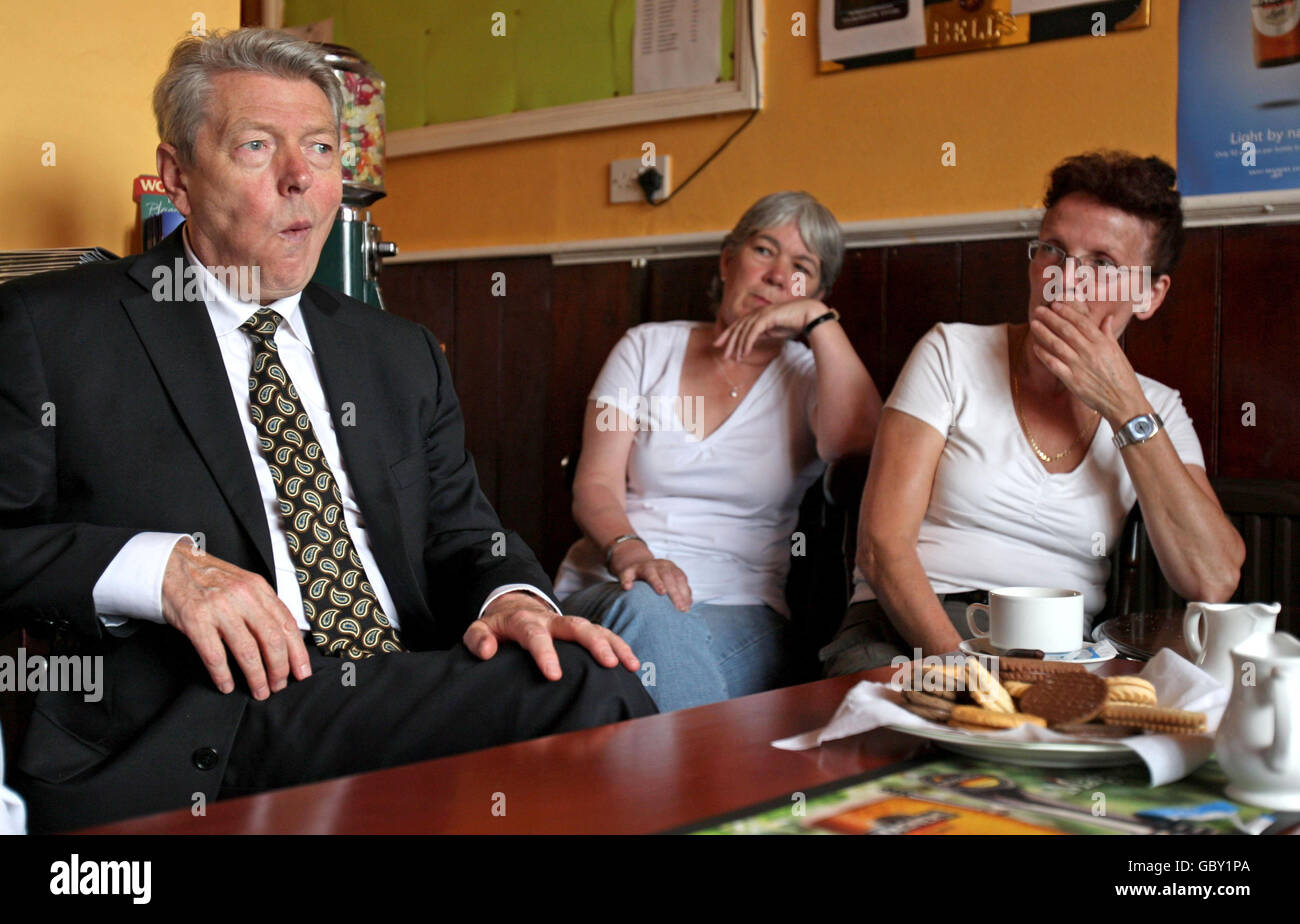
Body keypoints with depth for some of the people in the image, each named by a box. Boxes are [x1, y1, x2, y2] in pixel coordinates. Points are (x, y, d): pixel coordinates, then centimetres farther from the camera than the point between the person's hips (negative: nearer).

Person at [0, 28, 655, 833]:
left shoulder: (404, 356, 22)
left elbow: (461, 534, 18)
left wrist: (511, 597, -6)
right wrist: (155, 567, -17)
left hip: (412, 691, 6)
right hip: (191, 741, -6)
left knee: (589, 679, -28)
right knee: (594, 699, -29)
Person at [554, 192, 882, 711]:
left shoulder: (808, 374, 11)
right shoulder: (647, 348, 13)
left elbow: (858, 436, -15)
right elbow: (595, 485, 2)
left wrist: (819, 320, -8)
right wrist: (629, 552, -20)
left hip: (738, 607, -1)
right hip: (607, 589, 1)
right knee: (646, 612, -35)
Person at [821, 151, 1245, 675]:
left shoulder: (1155, 410, 12)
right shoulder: (953, 353, 4)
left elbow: (1213, 583, -5)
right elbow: (882, 545, -5)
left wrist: (1126, 409, -5)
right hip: (908, 633, -1)